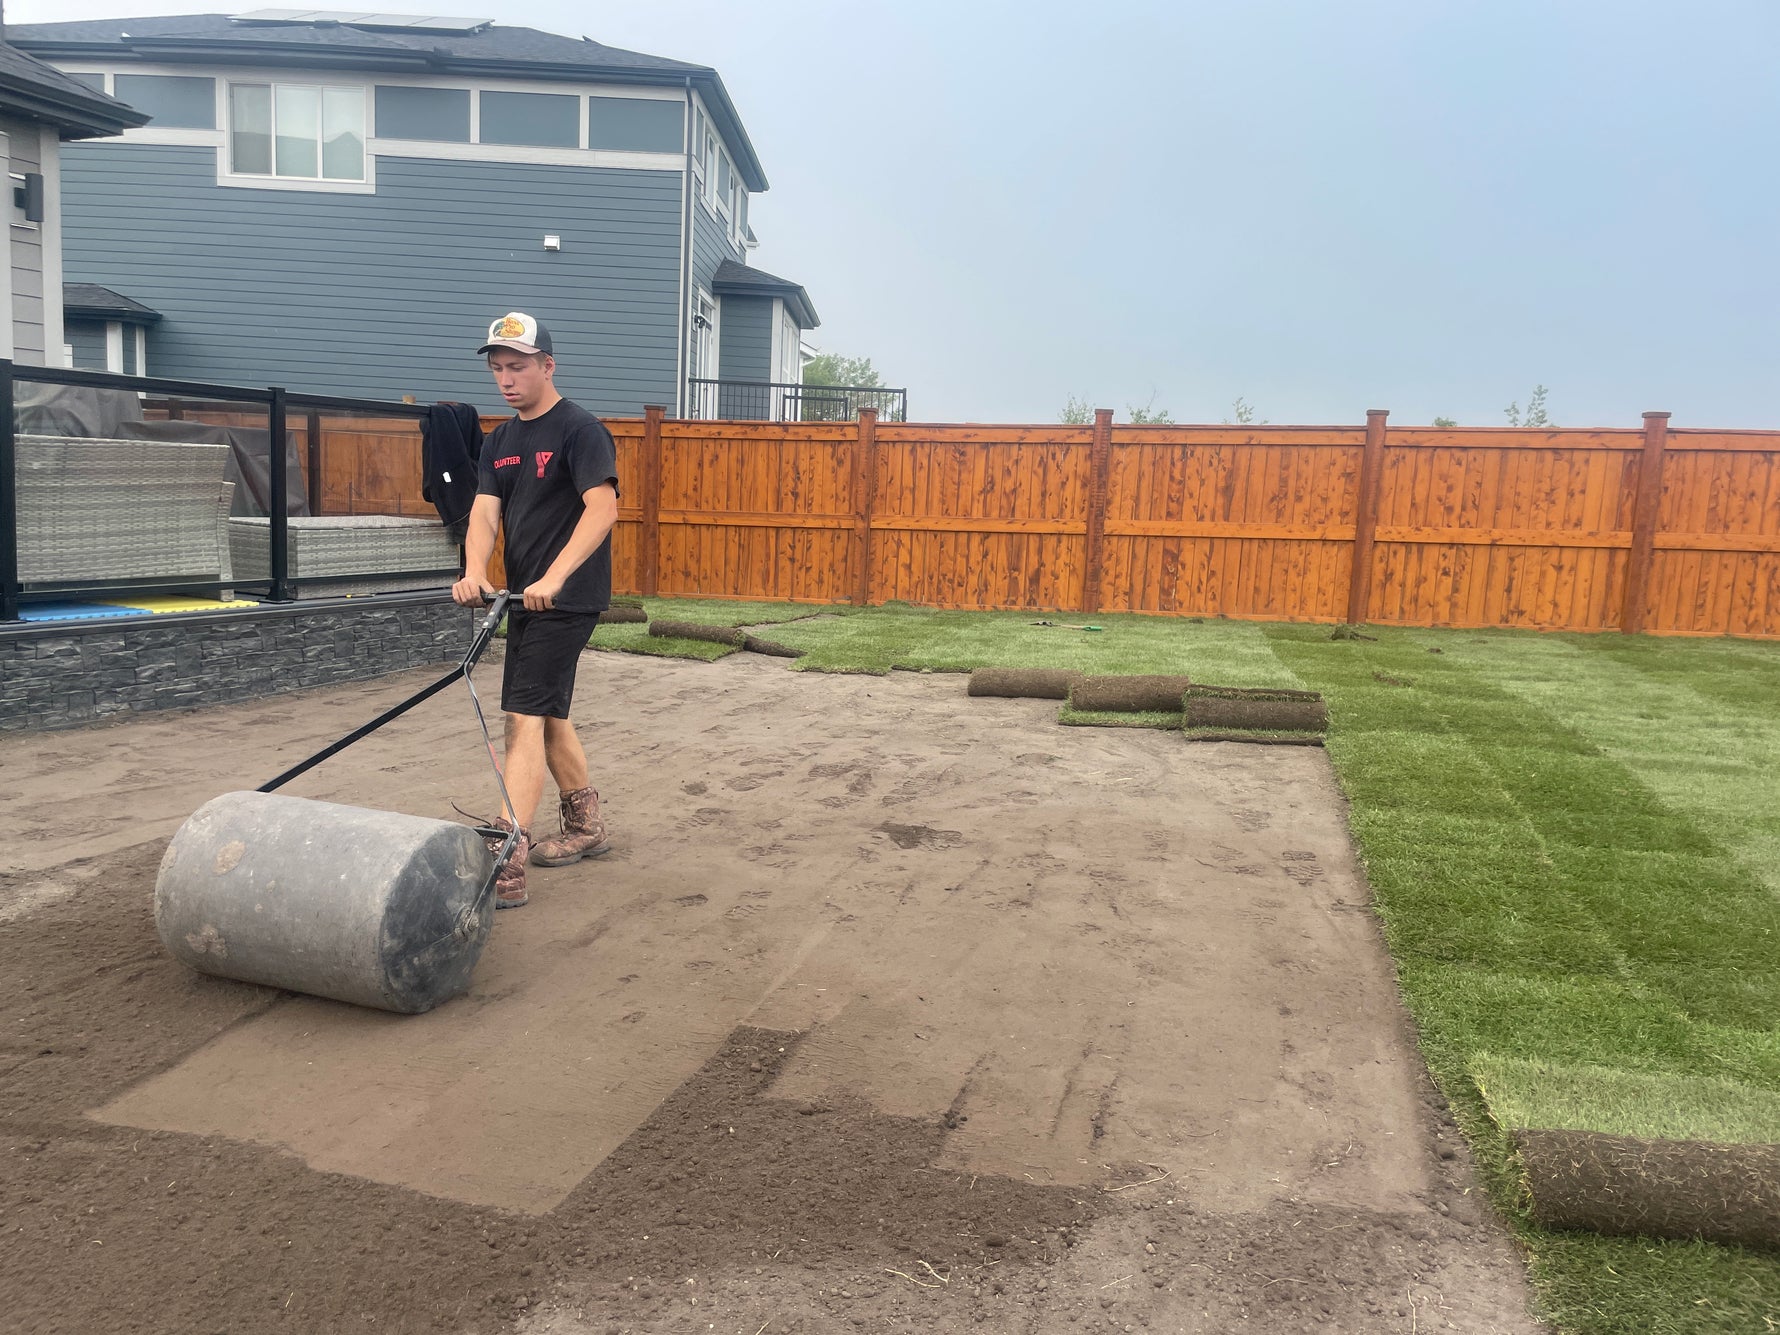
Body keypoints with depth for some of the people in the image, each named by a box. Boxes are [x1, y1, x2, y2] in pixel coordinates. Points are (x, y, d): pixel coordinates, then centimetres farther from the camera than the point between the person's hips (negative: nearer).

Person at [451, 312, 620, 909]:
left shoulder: (580, 430, -10)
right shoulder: (499, 442, 13)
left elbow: (602, 508, -22)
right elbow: (484, 511, 2)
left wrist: (554, 577, -33)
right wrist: (475, 573, -19)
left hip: (567, 599, -8)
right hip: (525, 598, 9)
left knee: (525, 717, -14)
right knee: (548, 714, 17)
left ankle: (505, 866, -16)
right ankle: (585, 827, 34)